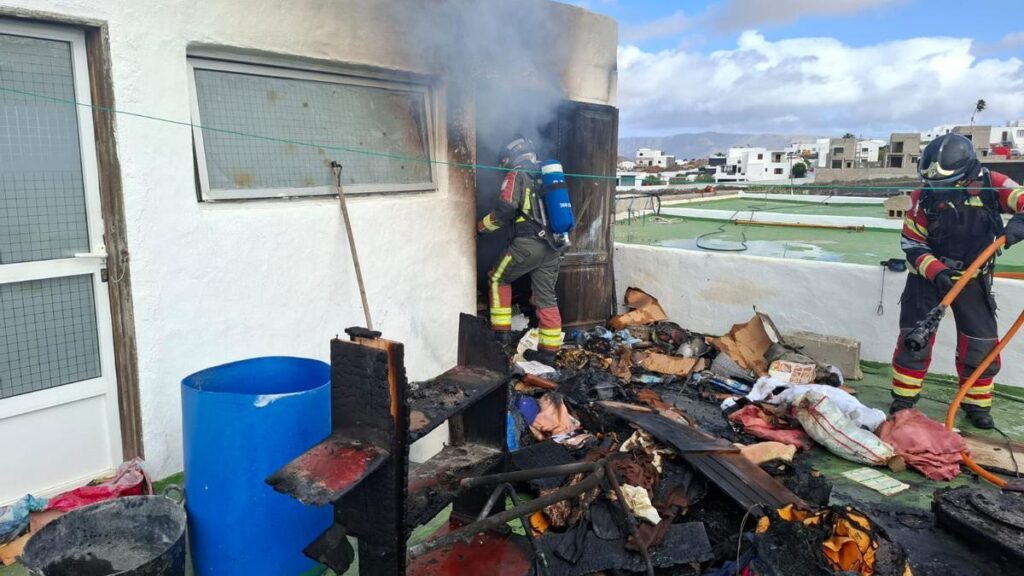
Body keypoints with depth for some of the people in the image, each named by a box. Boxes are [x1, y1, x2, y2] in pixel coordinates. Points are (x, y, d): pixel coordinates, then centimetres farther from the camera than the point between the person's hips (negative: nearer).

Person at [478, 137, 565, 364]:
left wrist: (481, 226, 4)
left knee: (498, 279, 13)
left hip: (528, 243, -6)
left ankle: (501, 333, 10)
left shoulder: (516, 176, 1)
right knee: (546, 297, 9)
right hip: (552, 246, 6)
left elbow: (504, 211, -9)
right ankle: (548, 351, 11)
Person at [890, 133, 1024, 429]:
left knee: (981, 343, 3)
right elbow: (912, 244, -10)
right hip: (928, 274, -1)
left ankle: (977, 404, 23)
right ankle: (903, 399, 11)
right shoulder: (923, 196, -14)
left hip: (974, 279, 1)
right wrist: (935, 271, -23)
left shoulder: (991, 185, -15)